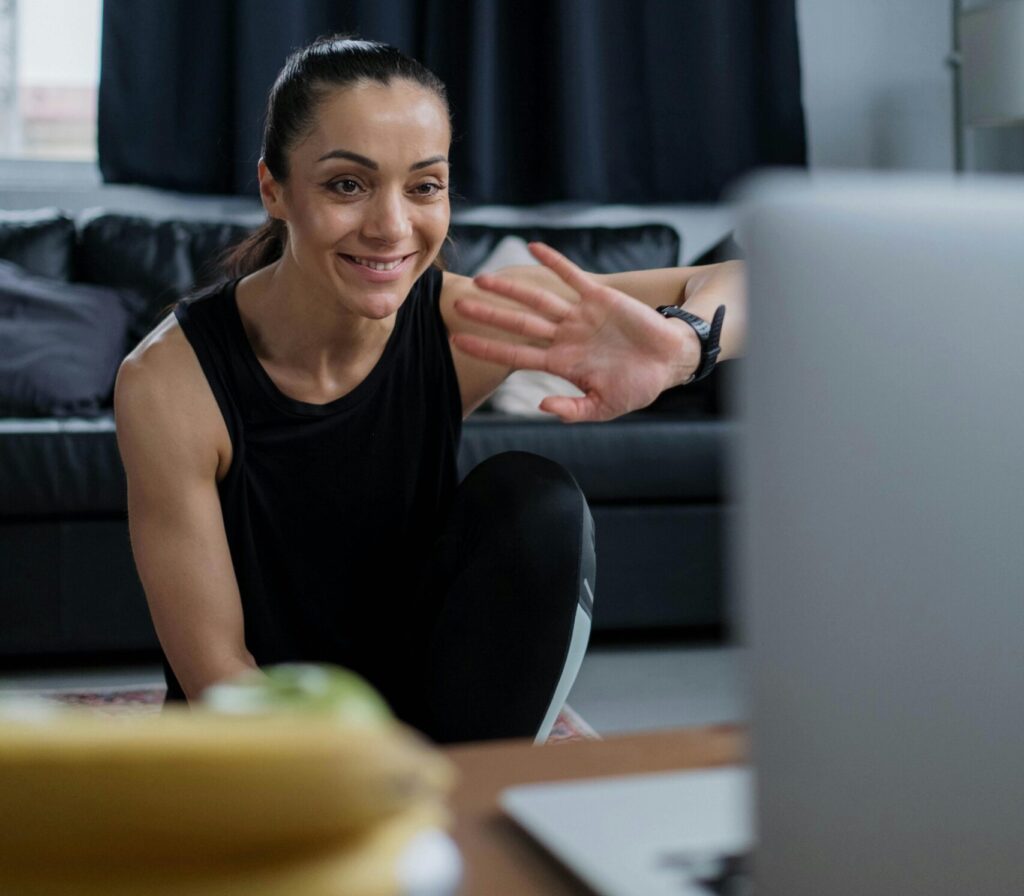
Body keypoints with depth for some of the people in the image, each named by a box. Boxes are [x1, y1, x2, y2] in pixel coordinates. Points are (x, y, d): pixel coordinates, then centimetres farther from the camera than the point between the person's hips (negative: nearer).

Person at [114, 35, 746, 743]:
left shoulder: (462, 324, -16)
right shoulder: (170, 379, -22)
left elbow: (740, 285, -15)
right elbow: (217, 671, -17)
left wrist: (676, 345, -38)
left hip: (428, 705, 3)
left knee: (536, 502, -20)